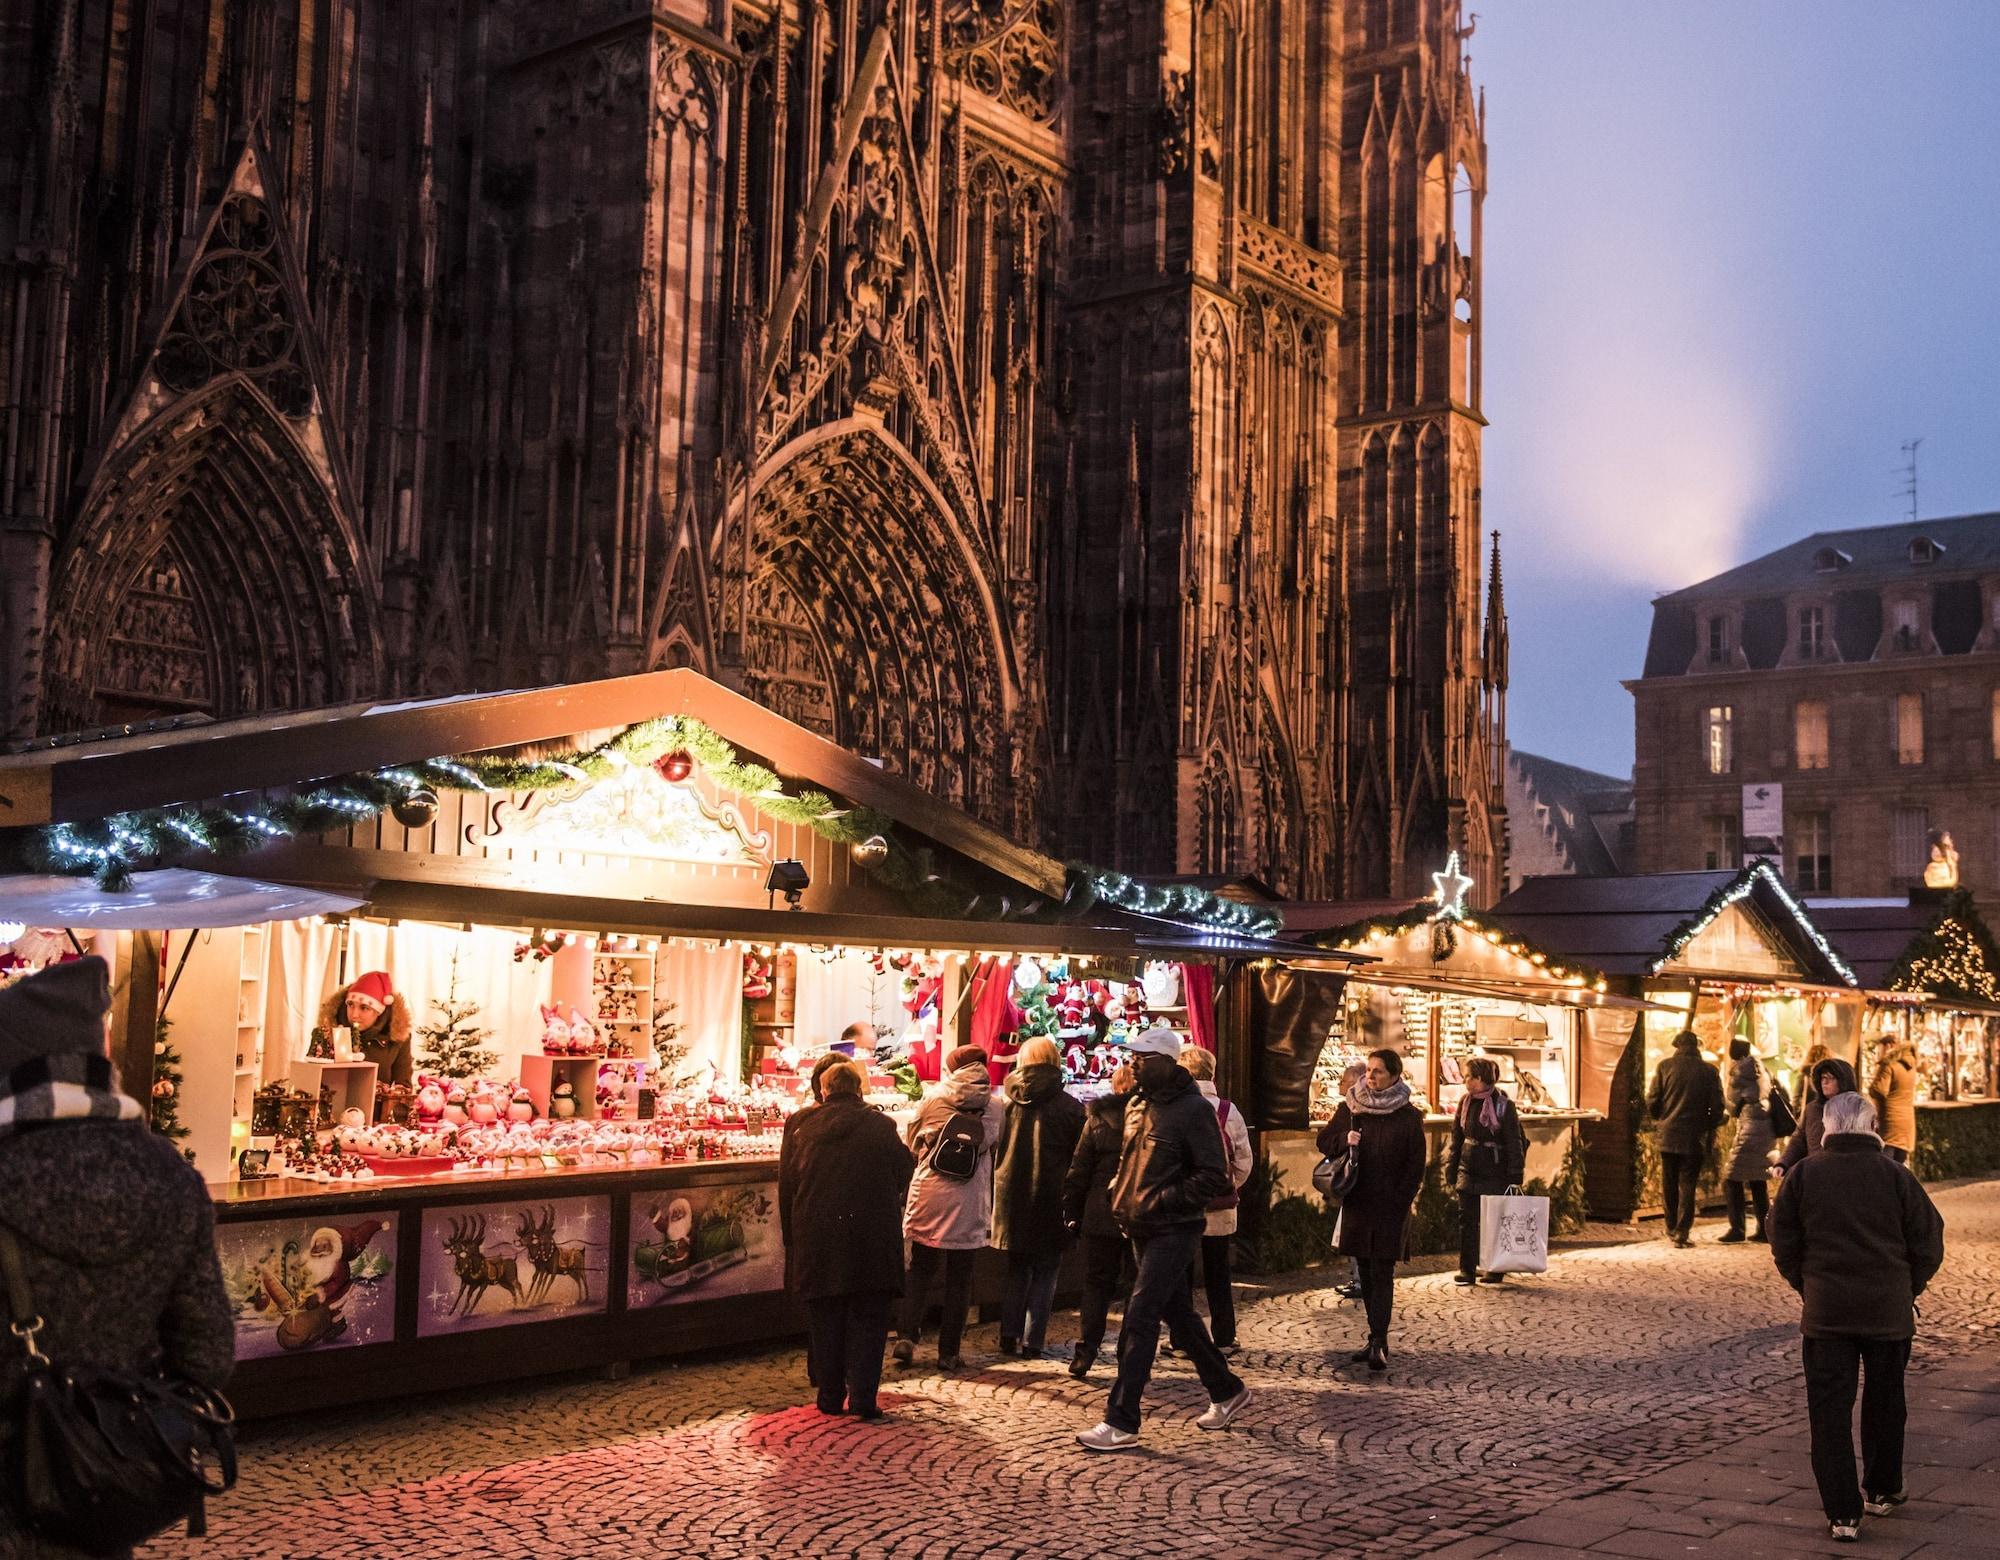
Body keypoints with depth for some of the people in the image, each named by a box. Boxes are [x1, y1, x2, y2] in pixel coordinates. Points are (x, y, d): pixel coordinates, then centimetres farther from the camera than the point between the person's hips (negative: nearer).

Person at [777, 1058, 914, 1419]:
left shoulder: (801, 1128, 3)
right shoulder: (880, 1126, -2)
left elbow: (786, 1187, 7)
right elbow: (903, 1175, 6)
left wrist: (791, 1240, 14)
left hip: (815, 1238, 2)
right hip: (872, 1238, -1)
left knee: (825, 1321, 12)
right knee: (868, 1321, 5)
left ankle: (830, 1397, 15)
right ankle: (862, 1399, 0)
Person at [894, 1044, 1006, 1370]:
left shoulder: (932, 1101, -1)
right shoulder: (996, 1108, 1)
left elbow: (910, 1143, 9)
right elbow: (997, 1156, 10)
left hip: (928, 1199, 0)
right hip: (970, 1205, 0)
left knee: (921, 1270, 14)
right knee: (959, 1279, 8)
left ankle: (907, 1336, 1)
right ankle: (948, 1352, 11)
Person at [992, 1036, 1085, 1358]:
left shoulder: (1007, 1102, -1)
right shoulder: (1070, 1107, -7)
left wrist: (996, 1196, 13)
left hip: (1012, 1198, 3)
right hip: (1051, 1202, -3)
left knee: (1016, 1271, 16)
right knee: (1044, 1273, 7)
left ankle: (1009, 1337, 15)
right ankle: (1032, 1342, 3)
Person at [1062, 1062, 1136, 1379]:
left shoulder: (1098, 1118, 1)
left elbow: (1079, 1170, 3)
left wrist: (1071, 1212, 9)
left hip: (1100, 1218, 1)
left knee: (1096, 1284, 11)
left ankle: (1085, 1350, 1)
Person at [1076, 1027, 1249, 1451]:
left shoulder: (1193, 1109, -14)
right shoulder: (1137, 1105, 10)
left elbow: (1214, 1177, -17)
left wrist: (1158, 1203, -20)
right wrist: (1120, 1194, 7)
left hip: (1174, 1230, -8)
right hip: (1144, 1230, 8)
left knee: (1139, 1319, -11)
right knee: (1178, 1313, 17)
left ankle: (1121, 1423, -8)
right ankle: (1226, 1391, 33)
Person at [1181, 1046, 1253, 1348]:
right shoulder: (1228, 1111, -5)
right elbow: (1245, 1161, -1)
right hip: (1220, 1209, 2)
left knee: (1180, 1275, 9)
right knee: (1218, 1276, 15)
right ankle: (1224, 1339, 19)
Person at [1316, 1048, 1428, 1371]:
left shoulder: (1408, 1116, -3)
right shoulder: (1350, 1108, 5)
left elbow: (1416, 1165, -2)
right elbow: (1324, 1140, 11)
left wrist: (1400, 1201, -9)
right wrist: (1345, 1139, -10)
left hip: (1390, 1207, -4)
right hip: (1357, 1202, 4)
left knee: (1382, 1273, -7)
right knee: (1365, 1272, 8)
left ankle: (1378, 1343, -9)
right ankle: (1377, 1338, 17)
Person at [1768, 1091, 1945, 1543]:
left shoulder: (1804, 1174, -3)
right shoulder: (1895, 1175, -5)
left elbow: (1783, 1244, 0)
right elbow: (1928, 1243, -2)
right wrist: (1906, 1289, 13)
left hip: (1825, 1312, -1)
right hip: (1888, 1310, 1)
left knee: (1830, 1409, 3)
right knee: (1884, 1403, 19)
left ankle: (1842, 1513, -1)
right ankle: (1882, 1491, 34)